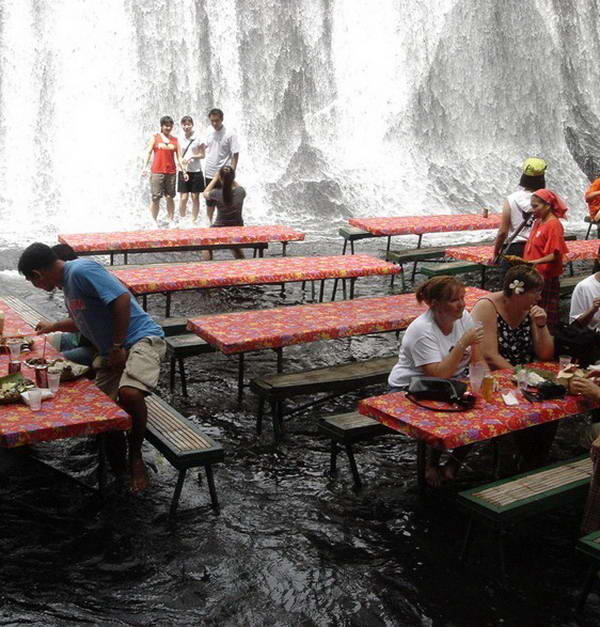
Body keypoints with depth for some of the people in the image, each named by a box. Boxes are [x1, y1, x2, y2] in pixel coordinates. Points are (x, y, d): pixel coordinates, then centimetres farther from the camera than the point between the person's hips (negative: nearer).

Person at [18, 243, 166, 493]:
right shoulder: (67, 282, 16)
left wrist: (117, 346, -19)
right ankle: (117, 467, 20)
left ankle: (136, 457, -11)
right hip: (110, 352, 10)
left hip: (140, 338, -10)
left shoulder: (81, 271, -15)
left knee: (129, 393, -34)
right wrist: (53, 326, 47)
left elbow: (122, 298, -24)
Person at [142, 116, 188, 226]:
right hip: (157, 171, -2)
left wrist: (184, 171, 5)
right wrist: (145, 167, -11)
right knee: (156, 198, -4)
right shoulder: (155, 137, 5)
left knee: (170, 197, 5)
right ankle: (154, 221, 4)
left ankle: (171, 220, 12)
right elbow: (148, 152, 1)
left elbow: (179, 157, 11)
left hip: (171, 172, 2)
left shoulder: (175, 140, 11)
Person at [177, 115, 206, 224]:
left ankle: (194, 220, 14)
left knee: (195, 197, 4)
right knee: (183, 198, -1)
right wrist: (181, 162, -5)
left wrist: (192, 156, -13)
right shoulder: (180, 139, 5)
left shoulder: (198, 138, -2)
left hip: (196, 171, -1)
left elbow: (202, 155, 0)